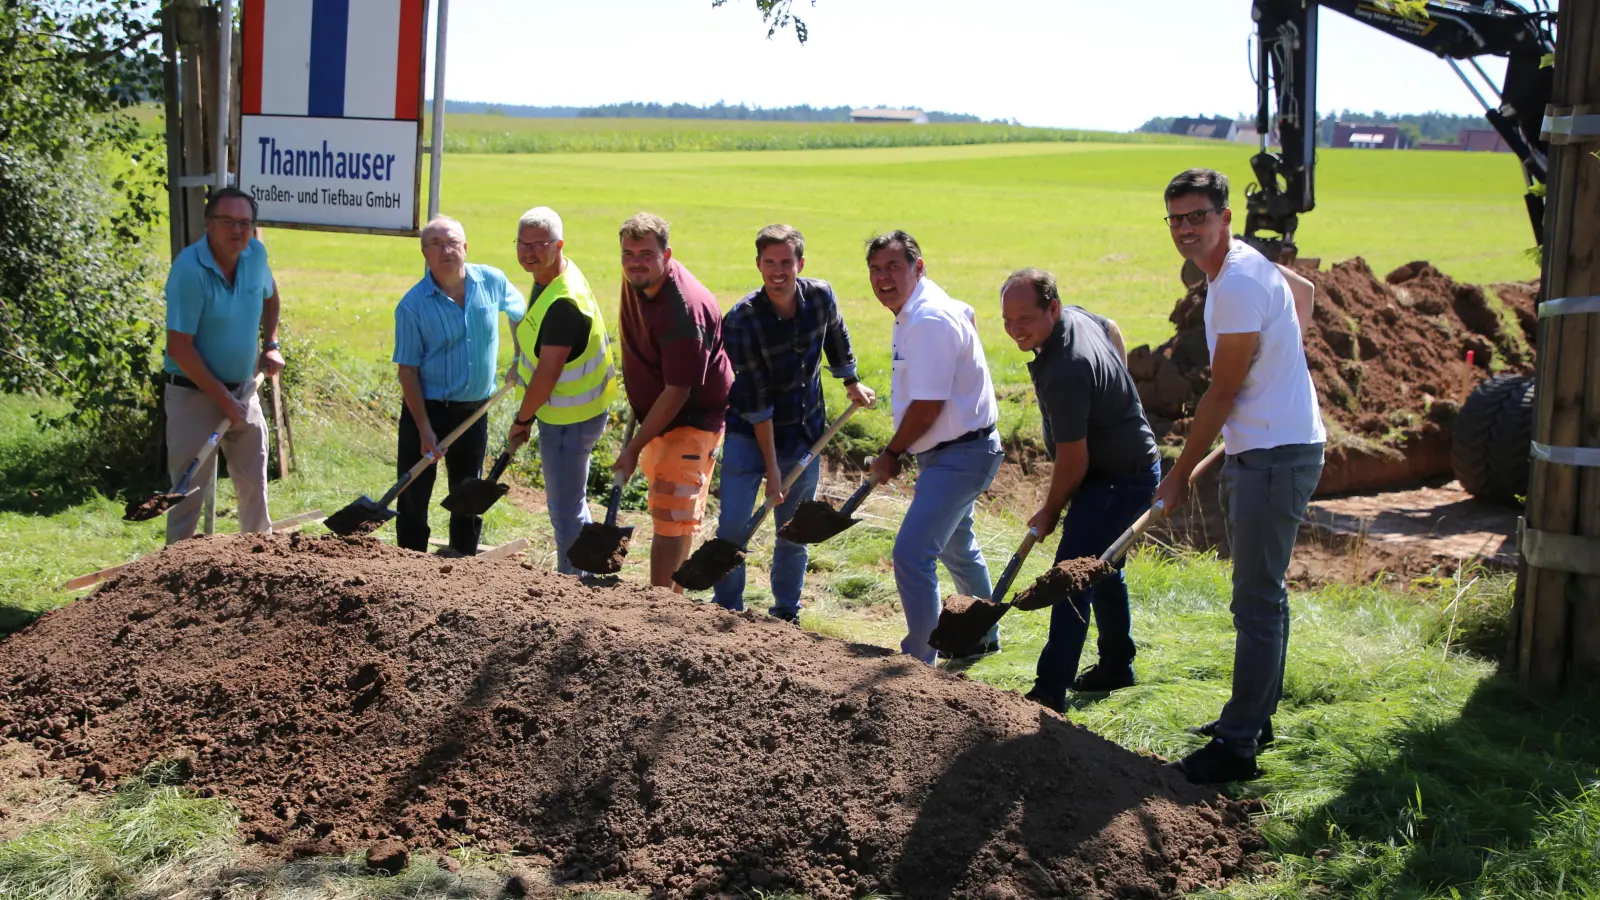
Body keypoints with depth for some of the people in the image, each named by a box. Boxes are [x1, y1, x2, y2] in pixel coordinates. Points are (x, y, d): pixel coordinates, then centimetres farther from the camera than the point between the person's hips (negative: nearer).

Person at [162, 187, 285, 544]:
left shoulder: (255, 254, -2)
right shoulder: (189, 269, -21)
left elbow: (270, 296, 23)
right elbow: (179, 347, -21)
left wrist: (271, 344, 10)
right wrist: (224, 400, -18)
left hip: (244, 390, 6)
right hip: (195, 394, -6)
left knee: (254, 485, 16)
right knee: (190, 489, -1)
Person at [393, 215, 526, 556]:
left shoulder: (493, 282, -5)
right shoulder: (413, 305, -13)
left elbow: (520, 314, 16)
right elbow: (408, 370, -11)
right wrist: (424, 428, -16)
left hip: (474, 410, 3)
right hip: (427, 409, -3)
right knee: (414, 496, 2)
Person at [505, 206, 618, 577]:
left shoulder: (563, 303, -28)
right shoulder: (549, 277, 4)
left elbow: (547, 375, -25)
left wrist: (521, 420, -14)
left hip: (569, 418, -11)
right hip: (565, 411, 11)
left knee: (565, 508, 0)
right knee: (567, 502, 22)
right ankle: (577, 578, 35)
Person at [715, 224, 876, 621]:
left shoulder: (820, 296, -12)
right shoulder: (740, 321, -23)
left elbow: (835, 336, 13)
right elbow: (755, 400, -22)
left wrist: (852, 383, 23)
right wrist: (771, 466, -20)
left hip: (806, 433, 3)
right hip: (750, 435, -3)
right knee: (732, 527, -7)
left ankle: (786, 613, 26)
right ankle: (727, 612, 10)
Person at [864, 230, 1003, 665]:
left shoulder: (928, 322, -25)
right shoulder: (917, 310, 8)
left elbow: (927, 406, -26)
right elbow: (967, 315, 31)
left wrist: (890, 455, -11)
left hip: (959, 456, -11)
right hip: (953, 451, 11)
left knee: (911, 552, -17)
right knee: (955, 546, 27)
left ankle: (919, 659, -8)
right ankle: (983, 635, 47)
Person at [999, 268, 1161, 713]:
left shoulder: (1064, 373, -33)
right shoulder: (1076, 315, -2)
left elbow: (1073, 460, -25)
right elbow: (1111, 327, 23)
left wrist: (1050, 512, -9)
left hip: (1119, 479, -11)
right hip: (1129, 464, 11)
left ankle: (1050, 694, -19)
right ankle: (1116, 666, 40)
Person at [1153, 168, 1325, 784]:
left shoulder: (1239, 283, -19)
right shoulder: (1234, 271, 13)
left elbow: (1222, 392, -17)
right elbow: (1302, 299, 33)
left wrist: (1180, 474, -9)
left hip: (1277, 455, -11)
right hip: (1259, 450, 11)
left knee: (1257, 600, -8)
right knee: (1262, 593, 19)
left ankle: (1238, 745, -5)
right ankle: (1255, 716, 31)